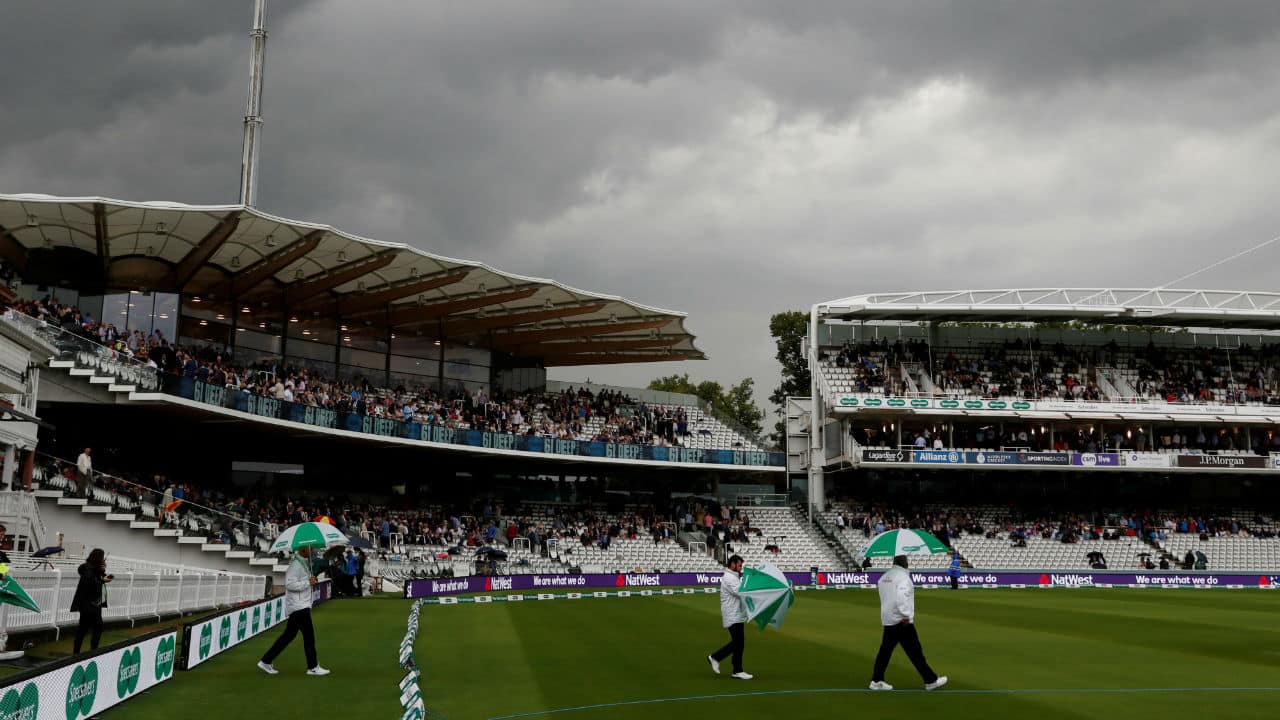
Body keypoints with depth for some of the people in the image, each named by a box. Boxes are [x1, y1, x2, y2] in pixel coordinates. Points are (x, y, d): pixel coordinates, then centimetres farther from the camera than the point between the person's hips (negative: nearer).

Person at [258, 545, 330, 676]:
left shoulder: (304, 564, 15)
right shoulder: (296, 565, -17)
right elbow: (289, 584, -25)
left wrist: (311, 580, 9)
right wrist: (308, 583, -22)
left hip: (301, 605, 10)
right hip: (298, 606, -10)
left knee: (289, 635, 13)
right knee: (309, 635, -4)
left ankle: (266, 661, 18)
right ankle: (313, 667, 4)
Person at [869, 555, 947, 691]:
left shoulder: (884, 577, 12)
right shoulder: (903, 576, -13)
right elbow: (901, 597, -25)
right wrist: (905, 615, -23)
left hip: (887, 620, 8)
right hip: (901, 621, -8)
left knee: (885, 650, 10)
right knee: (915, 651, -3)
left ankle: (876, 681, 9)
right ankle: (931, 680, 3)